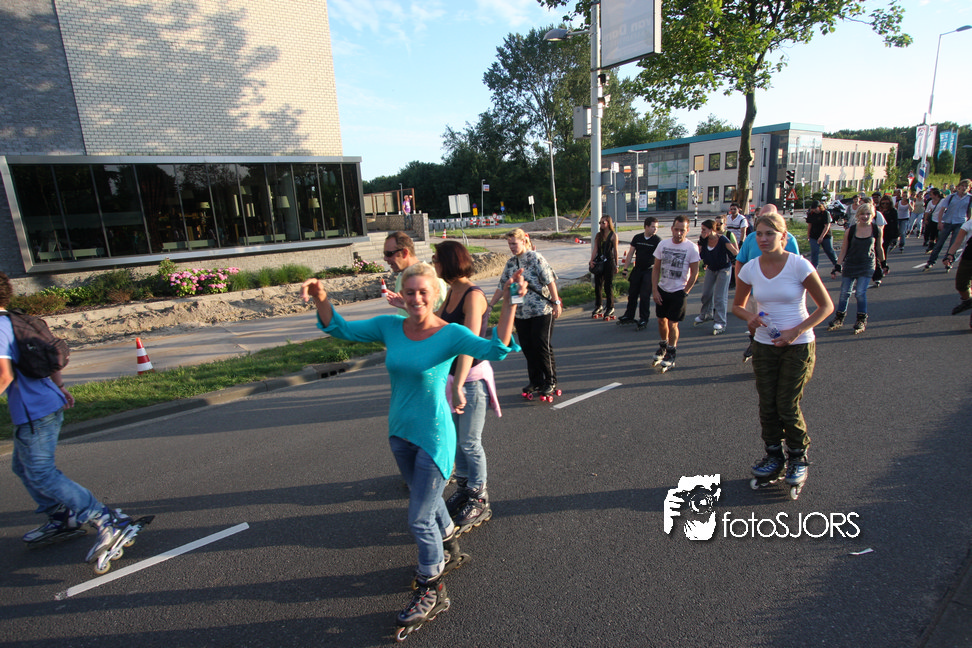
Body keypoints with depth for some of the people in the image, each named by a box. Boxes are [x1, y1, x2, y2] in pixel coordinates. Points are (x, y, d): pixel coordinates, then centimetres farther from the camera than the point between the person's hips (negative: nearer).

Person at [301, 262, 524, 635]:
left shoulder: (450, 334, -18)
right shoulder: (390, 327, -3)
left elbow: (495, 350, -32)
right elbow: (342, 330, 2)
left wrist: (509, 303, -41)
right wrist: (321, 300, -14)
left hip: (434, 438, -6)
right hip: (400, 433, 6)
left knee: (419, 518, 4)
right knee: (427, 501, 26)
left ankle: (431, 592, 29)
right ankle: (449, 552, 54)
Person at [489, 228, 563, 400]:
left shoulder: (536, 258, -8)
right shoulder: (511, 263, 11)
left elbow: (550, 281, -10)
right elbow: (502, 287, 15)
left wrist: (556, 303, -13)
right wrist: (489, 305, 13)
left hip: (541, 311, -6)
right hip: (520, 313, 6)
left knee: (542, 347, -4)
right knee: (527, 348, 9)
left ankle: (550, 382, 10)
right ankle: (535, 381, 24)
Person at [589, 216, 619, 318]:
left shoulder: (613, 235, -2)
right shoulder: (599, 235, 11)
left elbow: (615, 250, 0)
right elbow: (595, 248, 2)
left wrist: (616, 265, 2)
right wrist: (592, 260, -13)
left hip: (609, 262, -5)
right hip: (599, 263, 5)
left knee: (608, 286, -1)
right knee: (597, 285, 8)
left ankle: (610, 308, 11)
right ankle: (598, 307, 23)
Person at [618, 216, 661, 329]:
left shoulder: (658, 240, -7)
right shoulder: (637, 238, 3)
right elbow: (630, 253, 7)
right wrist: (625, 268, 4)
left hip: (650, 270, -4)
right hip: (637, 269, 4)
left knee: (645, 296, -3)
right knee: (632, 293, 12)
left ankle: (643, 319, 9)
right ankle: (629, 316, 27)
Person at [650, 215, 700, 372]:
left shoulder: (692, 248, -10)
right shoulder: (663, 244, 0)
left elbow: (694, 273, -6)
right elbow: (656, 269, 4)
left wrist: (685, 292, -7)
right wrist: (654, 290, -2)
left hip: (678, 292, -4)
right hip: (662, 289, 4)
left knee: (672, 323, -2)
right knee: (661, 320, 12)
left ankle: (670, 355, 13)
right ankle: (663, 346, 36)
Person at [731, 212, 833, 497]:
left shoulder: (799, 265, -13)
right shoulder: (750, 269, -3)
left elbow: (826, 305, -7)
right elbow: (738, 305, 10)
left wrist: (796, 331, -18)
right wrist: (750, 317, -13)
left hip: (798, 346, -3)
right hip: (764, 345, 3)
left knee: (788, 406, 0)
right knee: (767, 405, 8)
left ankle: (798, 457, 25)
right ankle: (774, 456, 28)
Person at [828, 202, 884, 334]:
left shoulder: (877, 230, -2)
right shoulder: (851, 230, -5)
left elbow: (879, 248, 10)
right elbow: (843, 250, 0)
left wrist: (883, 263, 17)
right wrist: (837, 266, -5)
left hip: (867, 266, -1)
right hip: (849, 265, 1)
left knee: (860, 293, -8)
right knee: (845, 293, 6)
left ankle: (861, 320, 9)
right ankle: (839, 318, 21)